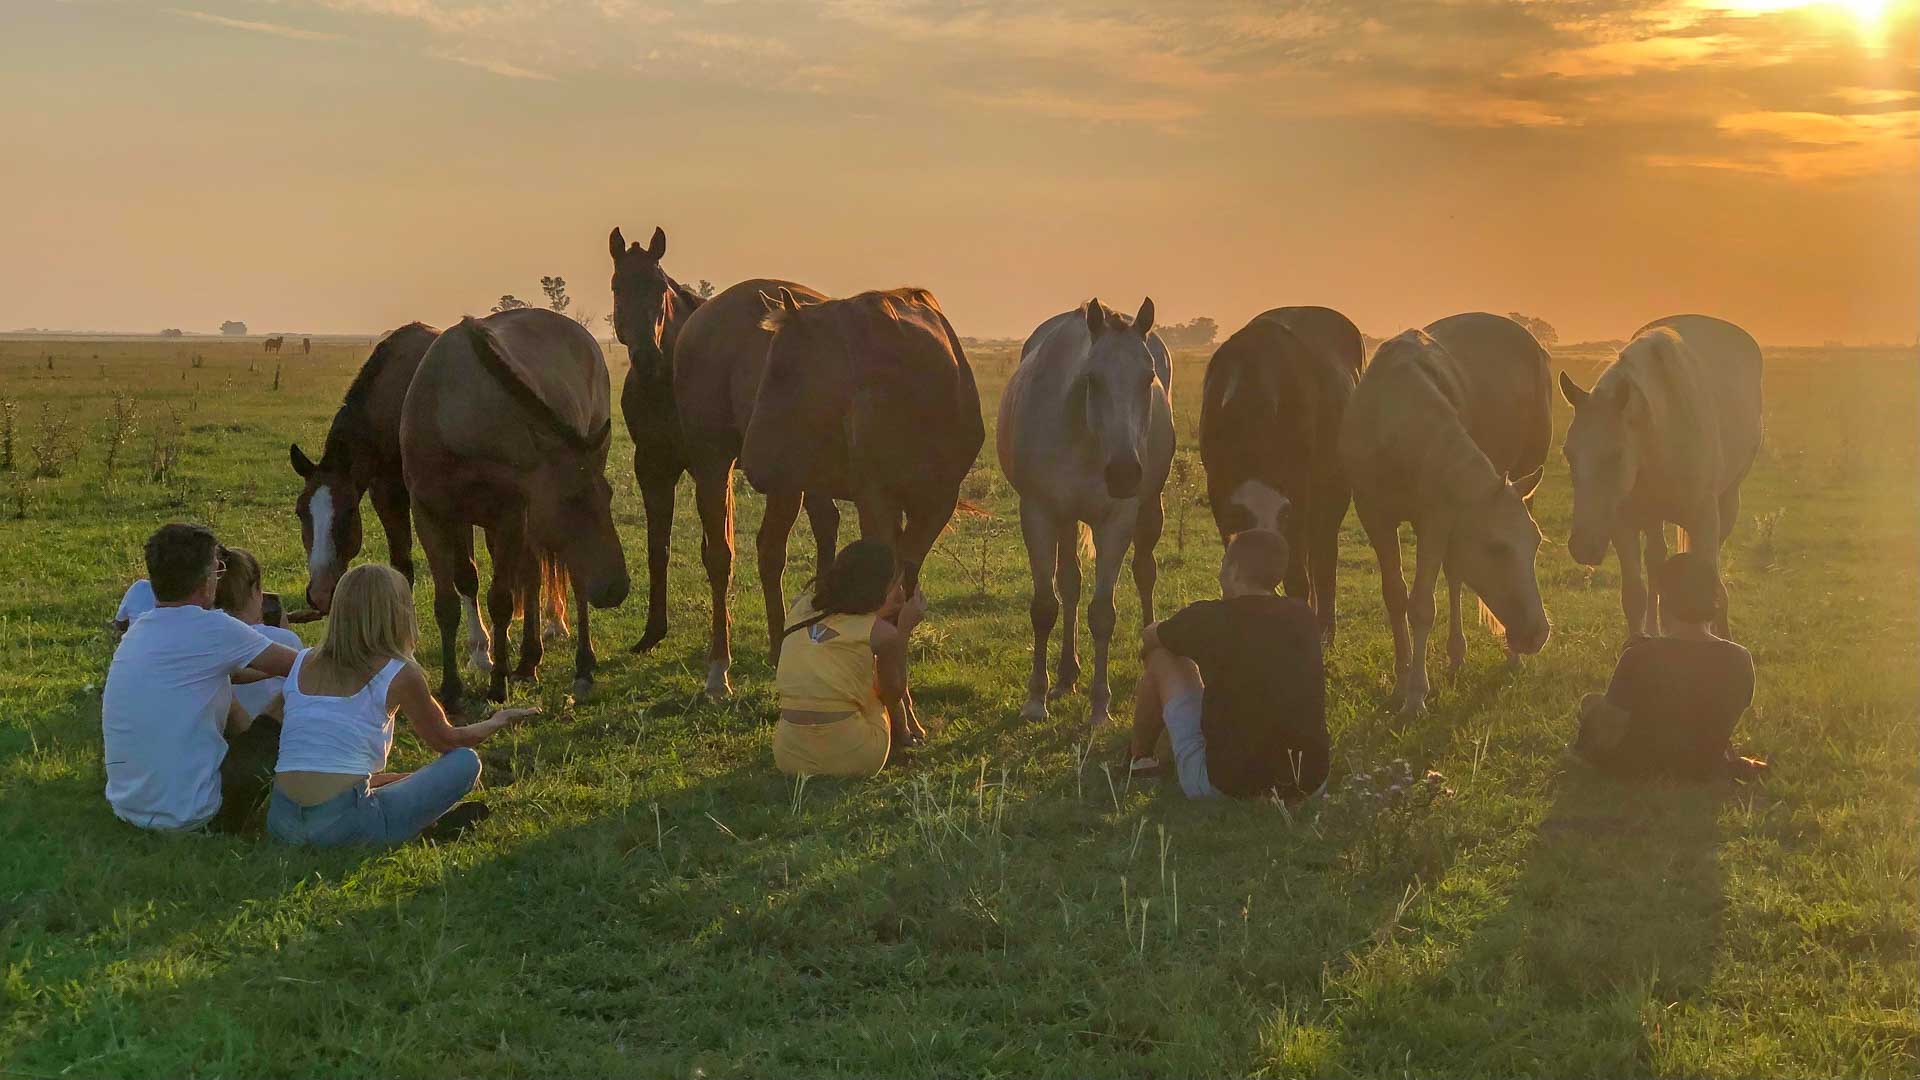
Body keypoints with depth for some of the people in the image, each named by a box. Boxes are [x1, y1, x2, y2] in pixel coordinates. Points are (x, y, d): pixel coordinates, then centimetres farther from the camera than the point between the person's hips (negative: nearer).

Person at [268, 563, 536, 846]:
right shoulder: (400, 674, -2)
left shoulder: (301, 664, 12)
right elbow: (447, 740, 14)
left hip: (281, 823, 6)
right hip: (342, 823, -6)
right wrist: (498, 721, 34)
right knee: (465, 762, 8)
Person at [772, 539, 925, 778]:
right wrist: (904, 629, 16)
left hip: (788, 758, 4)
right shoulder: (881, 633, -7)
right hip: (850, 758, -4)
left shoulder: (801, 608, 7)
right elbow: (894, 693, 12)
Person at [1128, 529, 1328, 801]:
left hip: (1224, 783, -4)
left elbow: (1149, 637, 14)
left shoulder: (1208, 618, -8)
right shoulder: (1303, 618, 4)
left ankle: (1139, 759, 33)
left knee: (1163, 657, 13)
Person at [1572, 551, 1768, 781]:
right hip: (1706, 770, 4)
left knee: (1591, 702, 18)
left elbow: (1608, 737, -19)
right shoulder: (1739, 660, -16)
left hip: (1641, 769, -4)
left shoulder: (1640, 658, -26)